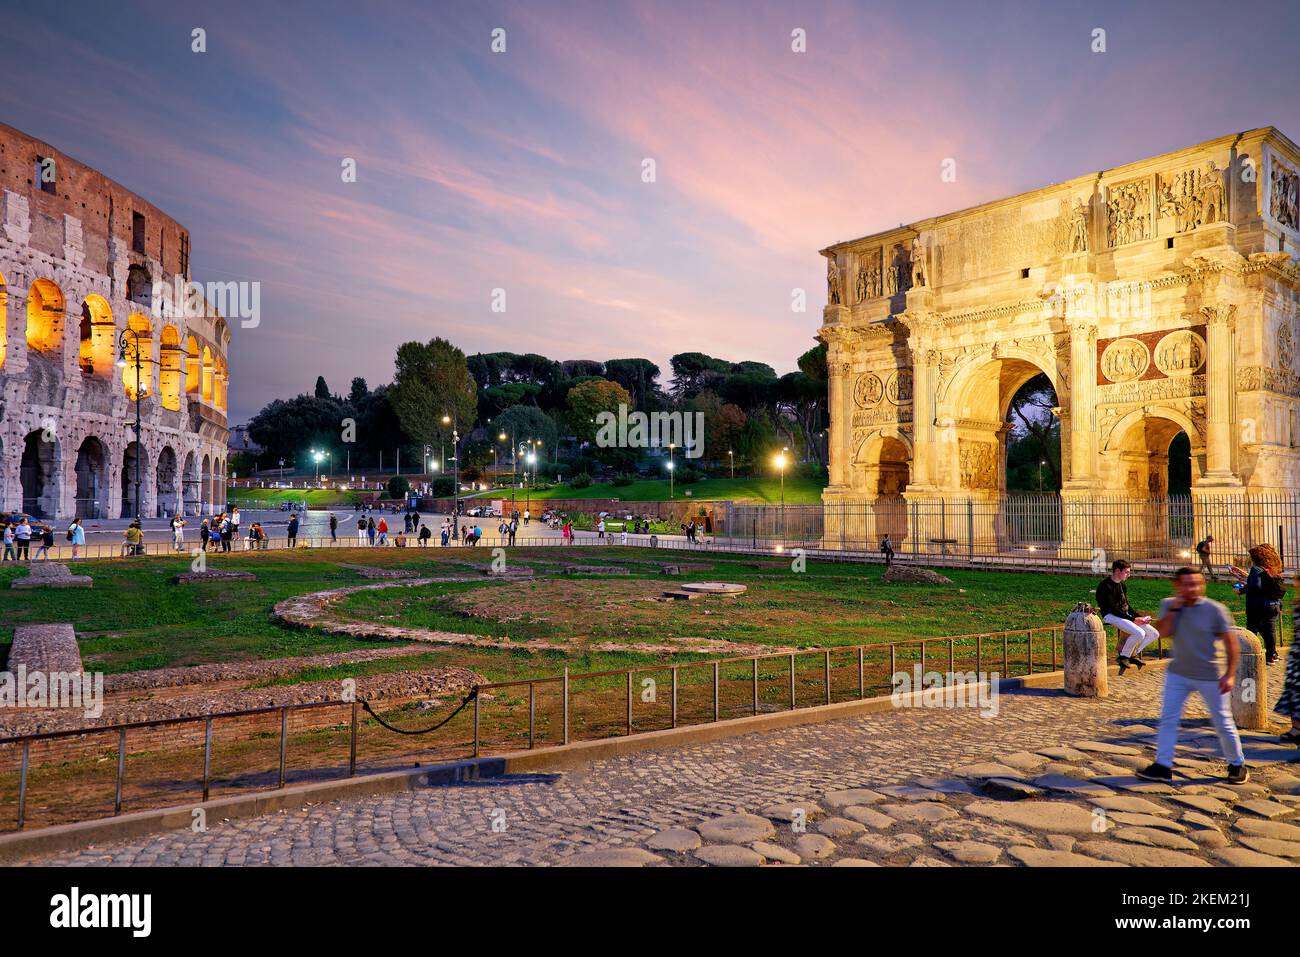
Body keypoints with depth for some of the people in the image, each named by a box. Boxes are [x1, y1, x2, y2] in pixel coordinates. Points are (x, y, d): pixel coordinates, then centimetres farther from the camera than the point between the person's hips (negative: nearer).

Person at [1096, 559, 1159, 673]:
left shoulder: (1122, 586, 16)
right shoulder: (1105, 586, -13)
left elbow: (1127, 606, 19)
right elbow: (1112, 609, -18)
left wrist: (1140, 617, 2)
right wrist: (1133, 619, -19)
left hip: (1125, 616, 9)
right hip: (1111, 616, -9)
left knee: (1154, 634, 3)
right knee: (1139, 633, -30)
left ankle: (1134, 653, 13)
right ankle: (1123, 656, -11)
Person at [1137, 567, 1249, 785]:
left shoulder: (1215, 610, -12)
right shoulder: (1169, 605, -2)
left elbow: (1231, 643, -9)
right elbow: (1161, 632, -16)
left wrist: (1230, 674, -14)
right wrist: (1174, 608, -21)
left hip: (1211, 677, -3)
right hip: (1178, 674, 3)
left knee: (1223, 724, 8)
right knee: (1168, 719, 1)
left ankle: (1237, 765, 29)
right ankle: (1163, 766, 8)